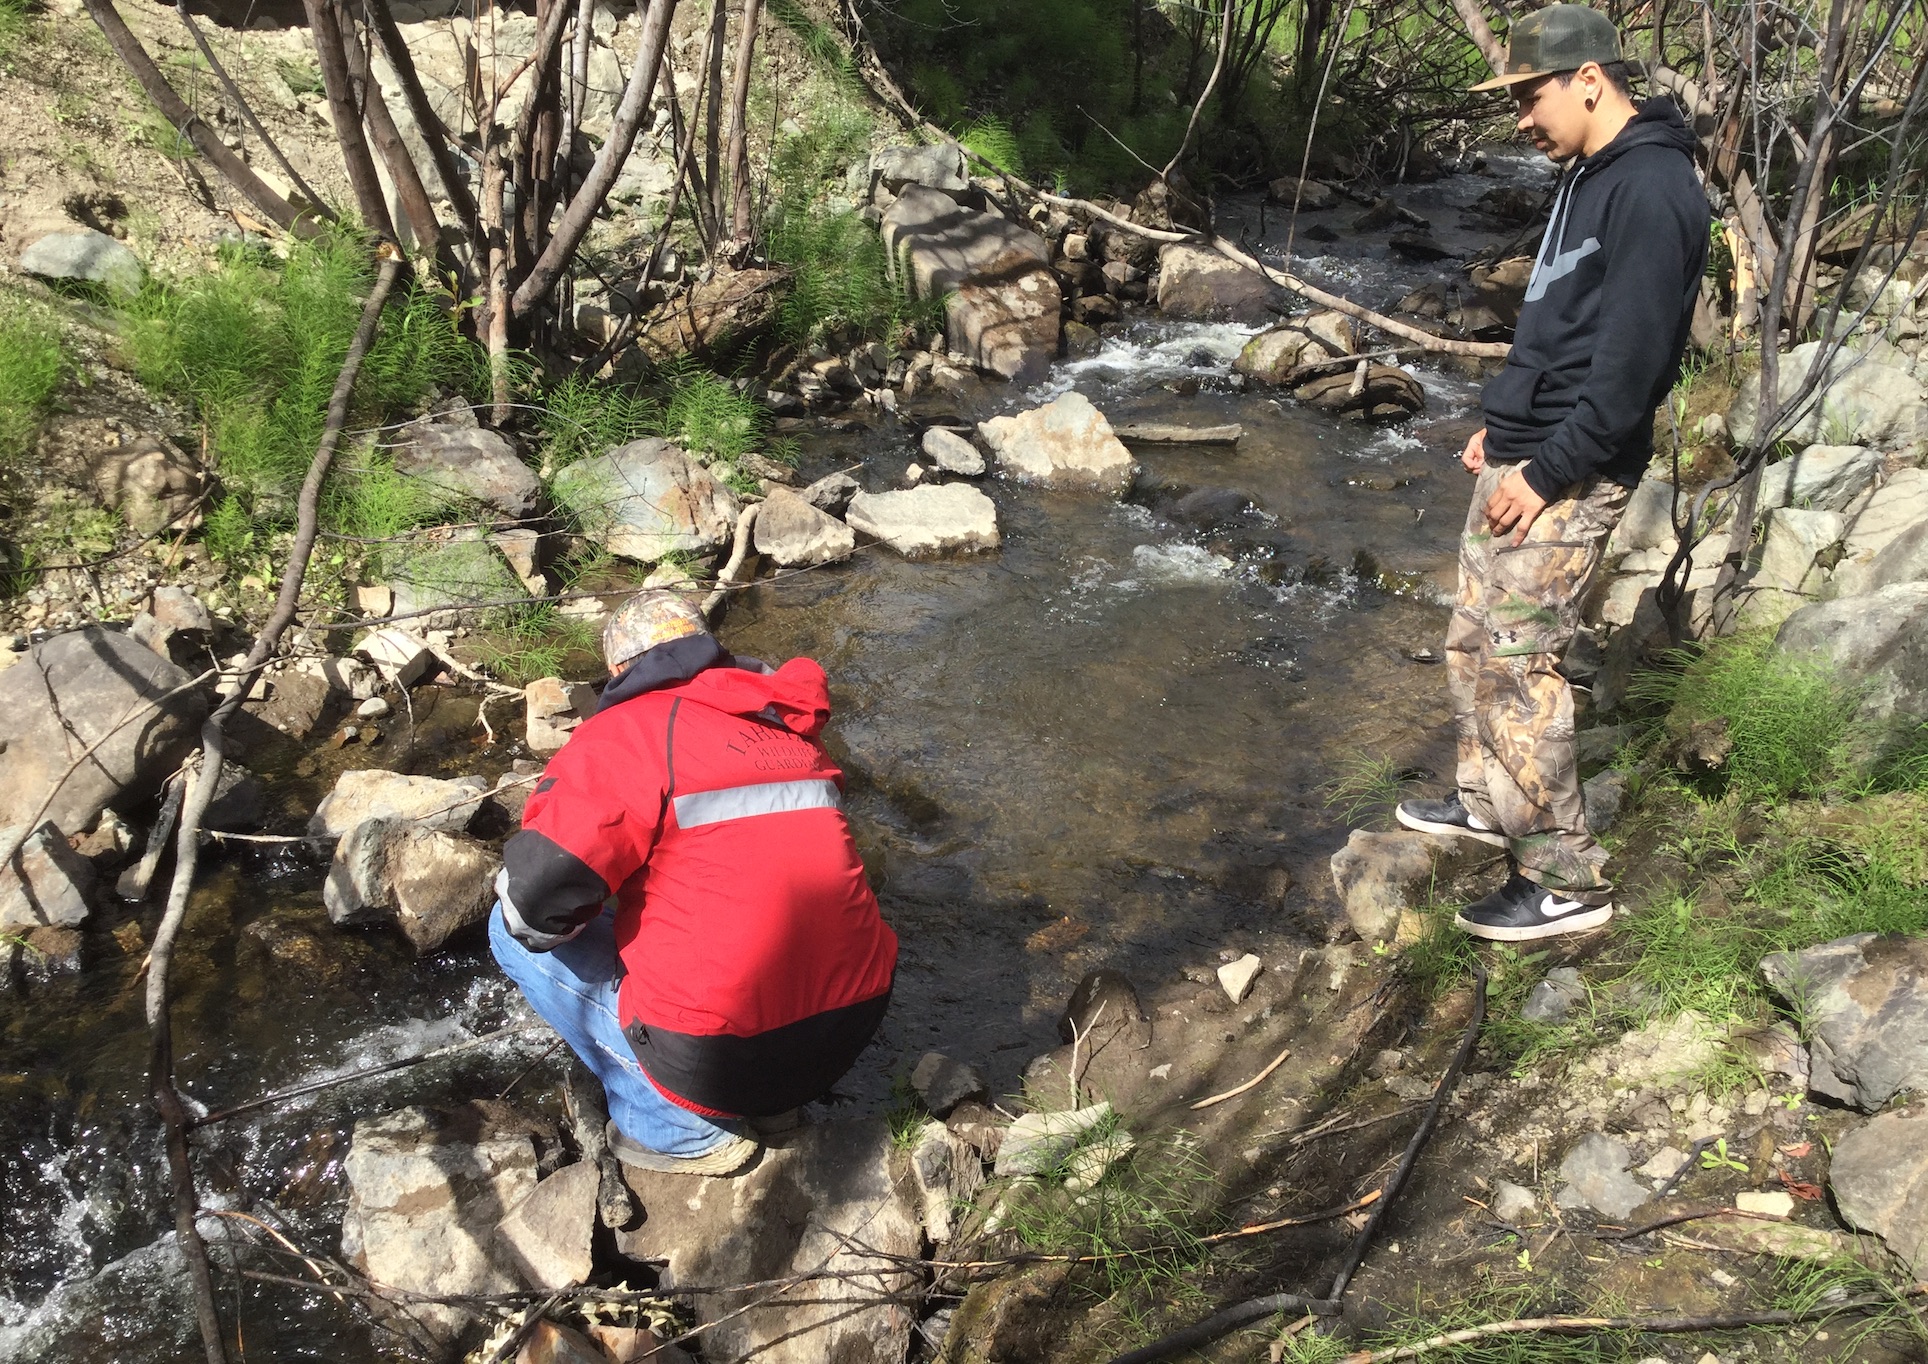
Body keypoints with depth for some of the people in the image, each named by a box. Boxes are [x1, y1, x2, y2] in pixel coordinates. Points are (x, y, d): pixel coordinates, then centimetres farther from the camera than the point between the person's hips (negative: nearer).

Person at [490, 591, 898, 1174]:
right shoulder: (790, 729, 11)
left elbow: (537, 896, -19)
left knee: (516, 930, 9)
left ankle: (676, 1127, 7)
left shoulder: (626, 731, -8)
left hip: (722, 1063, -7)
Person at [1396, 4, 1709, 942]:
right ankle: (1488, 801, 34)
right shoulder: (1589, 177, 15)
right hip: (1520, 458, 10)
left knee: (1515, 662, -8)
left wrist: (1548, 472, -20)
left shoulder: (1651, 188, -18)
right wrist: (1502, 424, 16)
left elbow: (1632, 361, -23)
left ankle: (1568, 880, 2)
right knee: (1472, 641, 17)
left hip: (1569, 477, -10)